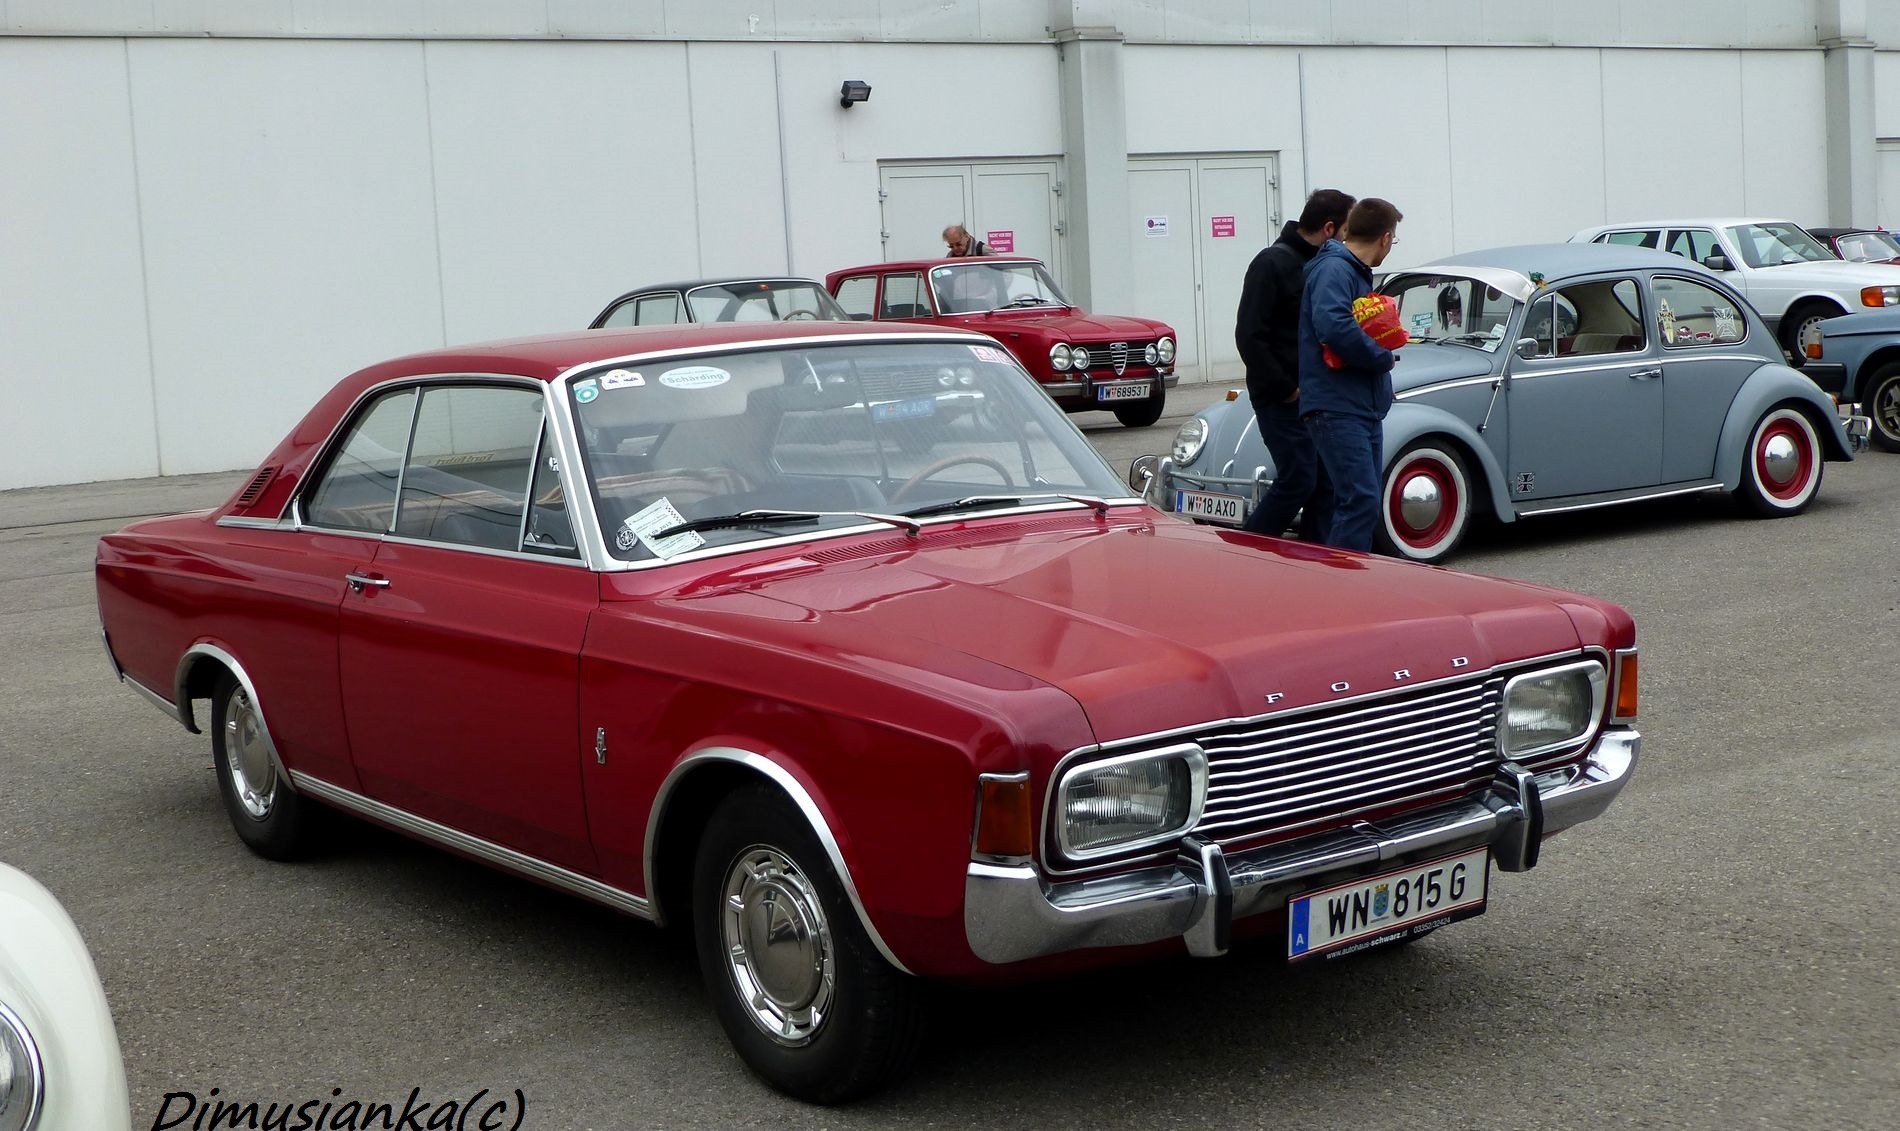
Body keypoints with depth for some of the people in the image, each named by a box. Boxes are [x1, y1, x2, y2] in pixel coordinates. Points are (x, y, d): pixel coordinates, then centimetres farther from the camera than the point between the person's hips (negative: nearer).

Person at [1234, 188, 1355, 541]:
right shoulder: (1273, 263, -12)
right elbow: (1249, 336, -16)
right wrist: (1286, 389, -16)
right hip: (1283, 399, -8)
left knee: (1325, 480, 7)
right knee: (1298, 480, -10)